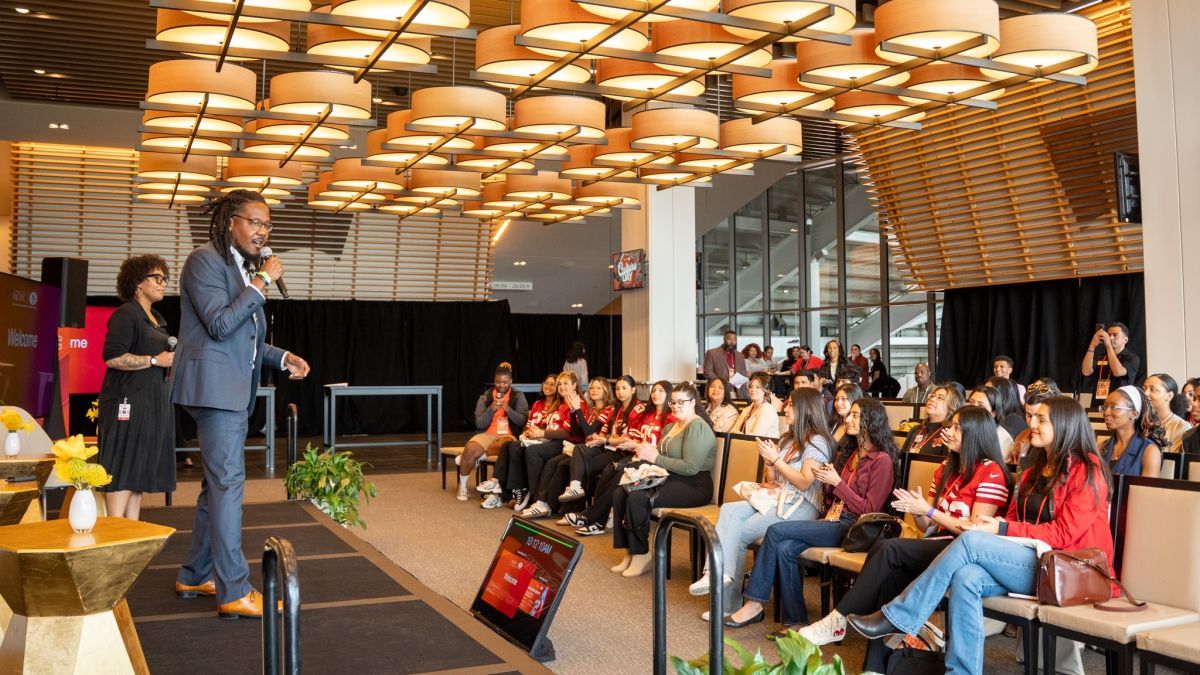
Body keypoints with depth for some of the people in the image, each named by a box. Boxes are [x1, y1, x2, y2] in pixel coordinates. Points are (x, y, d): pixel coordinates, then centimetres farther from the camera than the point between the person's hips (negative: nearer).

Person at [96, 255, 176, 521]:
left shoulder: (156, 319, 19)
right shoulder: (125, 315, -9)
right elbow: (113, 357, -19)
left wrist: (174, 356, 10)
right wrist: (156, 360, -17)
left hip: (153, 403, 9)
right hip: (128, 402, -9)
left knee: (140, 470, 9)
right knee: (122, 470, -8)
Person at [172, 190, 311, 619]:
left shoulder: (245, 269, 18)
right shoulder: (205, 260, -9)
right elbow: (220, 325, -20)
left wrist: (283, 358, 8)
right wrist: (262, 282, -17)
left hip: (234, 390, 10)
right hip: (214, 386, -10)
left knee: (217, 483, 15)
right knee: (228, 482, -11)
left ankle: (195, 577, 27)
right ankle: (234, 592, -8)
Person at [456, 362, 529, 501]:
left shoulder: (518, 397, 9)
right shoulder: (485, 397, 11)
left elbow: (522, 421, -2)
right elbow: (479, 424, 2)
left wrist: (508, 409, -17)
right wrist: (491, 409, -13)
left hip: (508, 436, -1)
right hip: (487, 435, 2)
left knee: (504, 445, -40)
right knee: (470, 448, -30)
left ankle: (469, 458, -21)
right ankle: (462, 486, -10)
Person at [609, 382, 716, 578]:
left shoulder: (697, 427, -12)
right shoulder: (670, 427, 18)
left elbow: (691, 467, -21)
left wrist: (656, 458, -16)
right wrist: (647, 453, -2)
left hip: (693, 485, -9)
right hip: (670, 478, 9)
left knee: (637, 498, -27)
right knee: (619, 492, -9)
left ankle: (641, 555, -10)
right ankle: (629, 552, -4)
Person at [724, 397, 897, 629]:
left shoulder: (881, 460, -5)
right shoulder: (855, 454, 22)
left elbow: (869, 510, -10)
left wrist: (837, 483, -10)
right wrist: (828, 482, 2)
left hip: (851, 527, -8)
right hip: (834, 521, 8)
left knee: (776, 530, -20)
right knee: (784, 548, -20)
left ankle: (754, 605, -12)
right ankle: (795, 621, -16)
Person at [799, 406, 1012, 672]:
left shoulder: (991, 473, -4)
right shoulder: (946, 469, 20)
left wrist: (928, 511, -12)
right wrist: (917, 511, -5)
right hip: (936, 547, 6)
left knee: (888, 549, -27)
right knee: (890, 572, -27)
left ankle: (838, 620, -19)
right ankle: (877, 663, -31)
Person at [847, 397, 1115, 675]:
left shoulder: (1087, 471, -4)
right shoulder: (1033, 473, 20)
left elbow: (1064, 533, -12)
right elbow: (1013, 520, 17)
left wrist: (1002, 529, -17)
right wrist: (991, 525, -7)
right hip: (1033, 563, 7)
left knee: (971, 540, -25)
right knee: (966, 577, -26)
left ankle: (897, 618, -22)